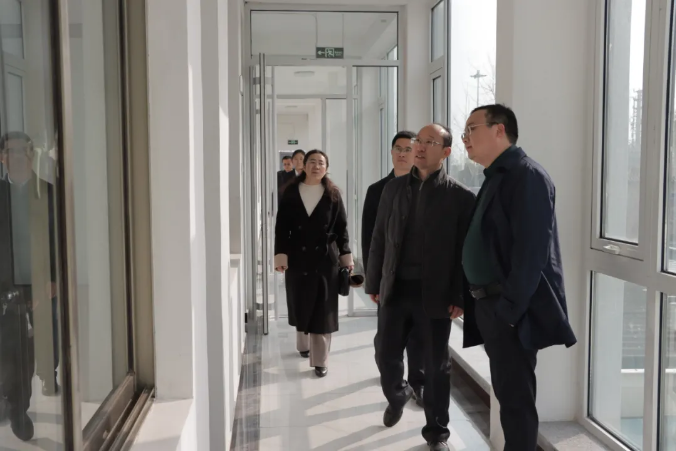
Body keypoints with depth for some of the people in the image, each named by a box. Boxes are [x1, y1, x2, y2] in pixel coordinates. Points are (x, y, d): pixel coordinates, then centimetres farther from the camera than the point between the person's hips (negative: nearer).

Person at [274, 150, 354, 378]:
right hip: (298, 258, 1)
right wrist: (280, 255, -8)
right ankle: (303, 345, 36)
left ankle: (320, 360, 7)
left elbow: (342, 227, 2)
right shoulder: (291, 193, 2)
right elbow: (281, 226, 0)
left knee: (323, 309, 1)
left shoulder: (333, 194, 1)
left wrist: (346, 256, -2)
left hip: (325, 258, -1)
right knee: (300, 305, 12)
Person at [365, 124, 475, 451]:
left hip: (435, 293, -3)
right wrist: (373, 283, 7)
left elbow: (465, 250, -6)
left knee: (436, 366, 8)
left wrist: (460, 297, -9)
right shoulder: (393, 188, 6)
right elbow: (379, 239, 9)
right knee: (386, 356, 9)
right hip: (396, 289, 3)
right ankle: (397, 396, 42)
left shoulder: (460, 196, -5)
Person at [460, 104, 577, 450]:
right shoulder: (496, 177, 15)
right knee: (508, 392, 17)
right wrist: (485, 303, 12)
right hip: (491, 305, 9)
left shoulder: (526, 175, -14)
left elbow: (531, 249, -22)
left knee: (515, 396, -1)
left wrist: (509, 308, -22)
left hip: (511, 310, -9)